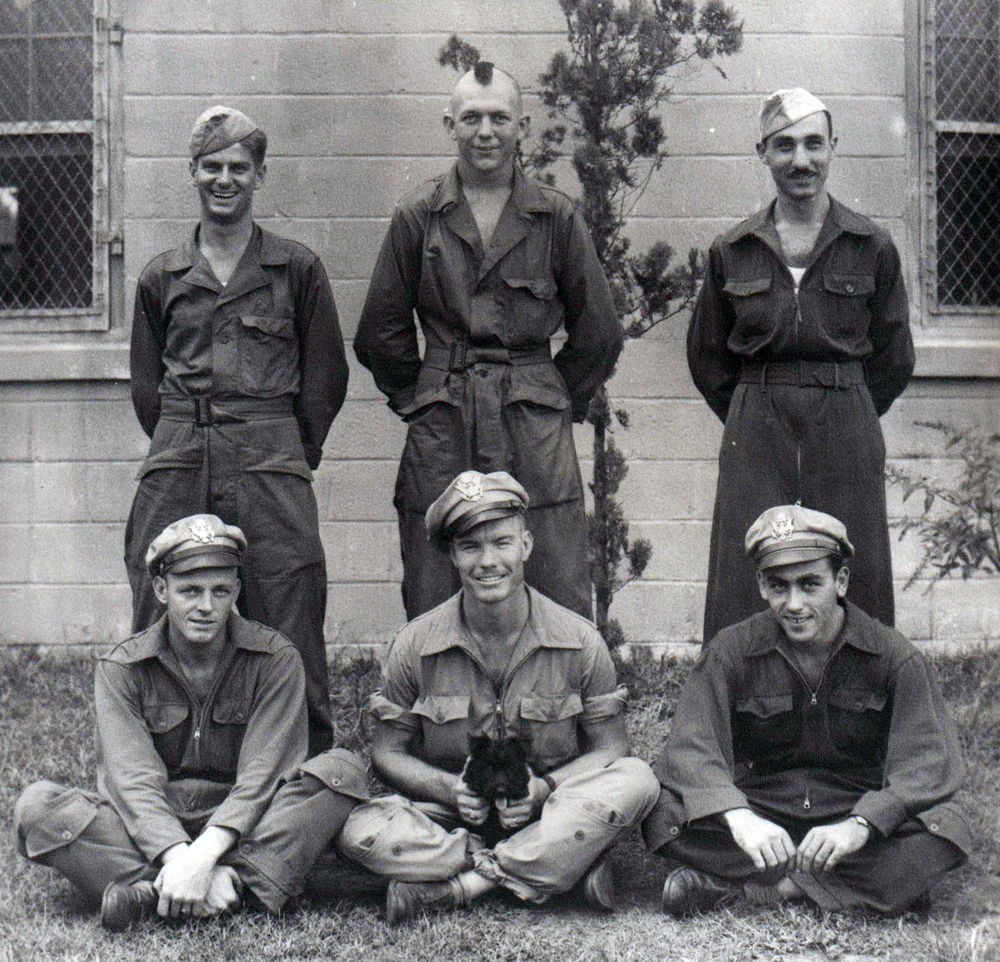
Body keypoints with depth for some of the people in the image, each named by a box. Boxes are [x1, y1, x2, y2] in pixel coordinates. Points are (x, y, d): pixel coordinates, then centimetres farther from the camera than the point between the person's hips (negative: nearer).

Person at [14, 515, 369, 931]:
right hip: (149, 831, 0)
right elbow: (134, 779, -13)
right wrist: (176, 856, -33)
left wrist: (206, 852, -30)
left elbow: (262, 773, -12)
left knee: (342, 769, -25)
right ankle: (233, 887, -35)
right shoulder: (119, 669, 0)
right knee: (37, 806, -25)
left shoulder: (275, 660, -1)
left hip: (240, 827, 0)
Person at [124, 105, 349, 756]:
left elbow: (326, 377, 10)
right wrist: (184, 447, 10)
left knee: (287, 628, -4)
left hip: (272, 464, -2)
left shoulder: (298, 270, 7)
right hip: (176, 468, 2)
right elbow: (146, 385, 19)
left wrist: (292, 453, 6)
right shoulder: (162, 278, 14)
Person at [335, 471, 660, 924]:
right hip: (451, 814, 0)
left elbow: (608, 749, -1)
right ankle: (564, 867, -26)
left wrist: (543, 788, -20)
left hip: (546, 814, 0)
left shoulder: (580, 641, -5)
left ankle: (454, 886, -26)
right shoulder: (415, 646, -4)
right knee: (359, 829, -29)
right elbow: (388, 753, 2)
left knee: (637, 779, -28)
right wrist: (449, 788, -18)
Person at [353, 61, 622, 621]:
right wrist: (419, 401, 11)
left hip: (537, 437, 0)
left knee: (562, 610, -3)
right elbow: (380, 334, 13)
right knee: (433, 612, 3)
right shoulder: (417, 217, 5)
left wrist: (557, 406, 10)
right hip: (441, 436, 1)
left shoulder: (557, 218, 4)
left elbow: (599, 335, 12)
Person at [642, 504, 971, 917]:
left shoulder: (894, 657, -4)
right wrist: (739, 819, -37)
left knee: (946, 829, -31)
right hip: (761, 814, 0)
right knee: (664, 812, -27)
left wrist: (858, 826, -34)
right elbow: (691, 747, -16)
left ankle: (737, 884, -26)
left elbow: (928, 761, -15)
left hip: (854, 814, 0)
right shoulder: (732, 652, -3)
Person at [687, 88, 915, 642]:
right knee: (746, 594, -1)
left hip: (846, 435, 0)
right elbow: (706, 358, 14)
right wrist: (757, 419, 11)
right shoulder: (732, 252, 5)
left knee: (852, 586, 2)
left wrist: (840, 420, 9)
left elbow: (894, 359, 10)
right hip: (755, 437, 1)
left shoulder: (872, 248, 2)